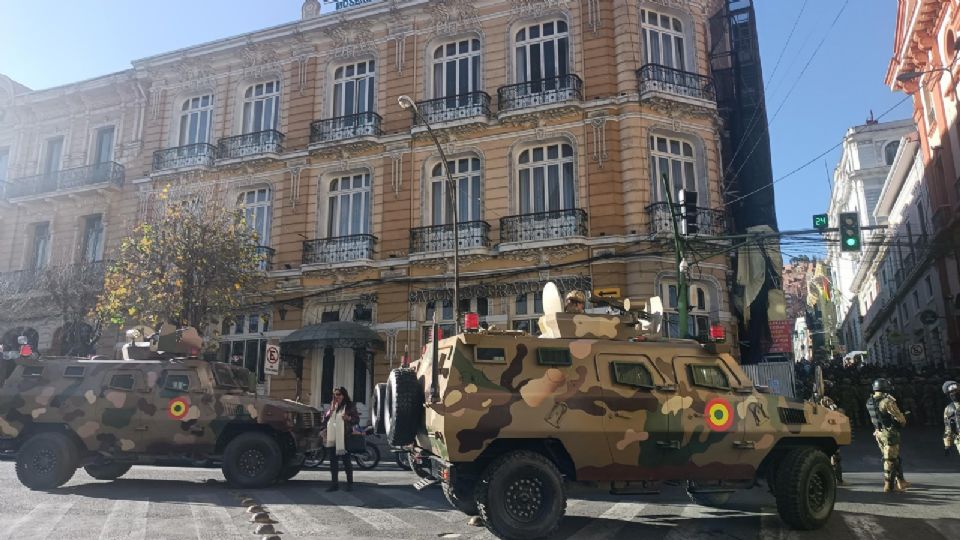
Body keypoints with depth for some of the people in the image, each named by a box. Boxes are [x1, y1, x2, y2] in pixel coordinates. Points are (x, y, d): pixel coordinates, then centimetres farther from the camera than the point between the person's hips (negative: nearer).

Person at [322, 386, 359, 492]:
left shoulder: (350, 406, 1)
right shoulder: (331, 406, 16)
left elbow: (357, 419, -1)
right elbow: (325, 420, 12)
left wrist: (349, 418, -20)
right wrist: (331, 411, -4)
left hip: (344, 438, -5)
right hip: (332, 438, 5)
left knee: (346, 461, 1)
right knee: (333, 461, 7)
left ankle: (350, 483, 9)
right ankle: (334, 483, 15)